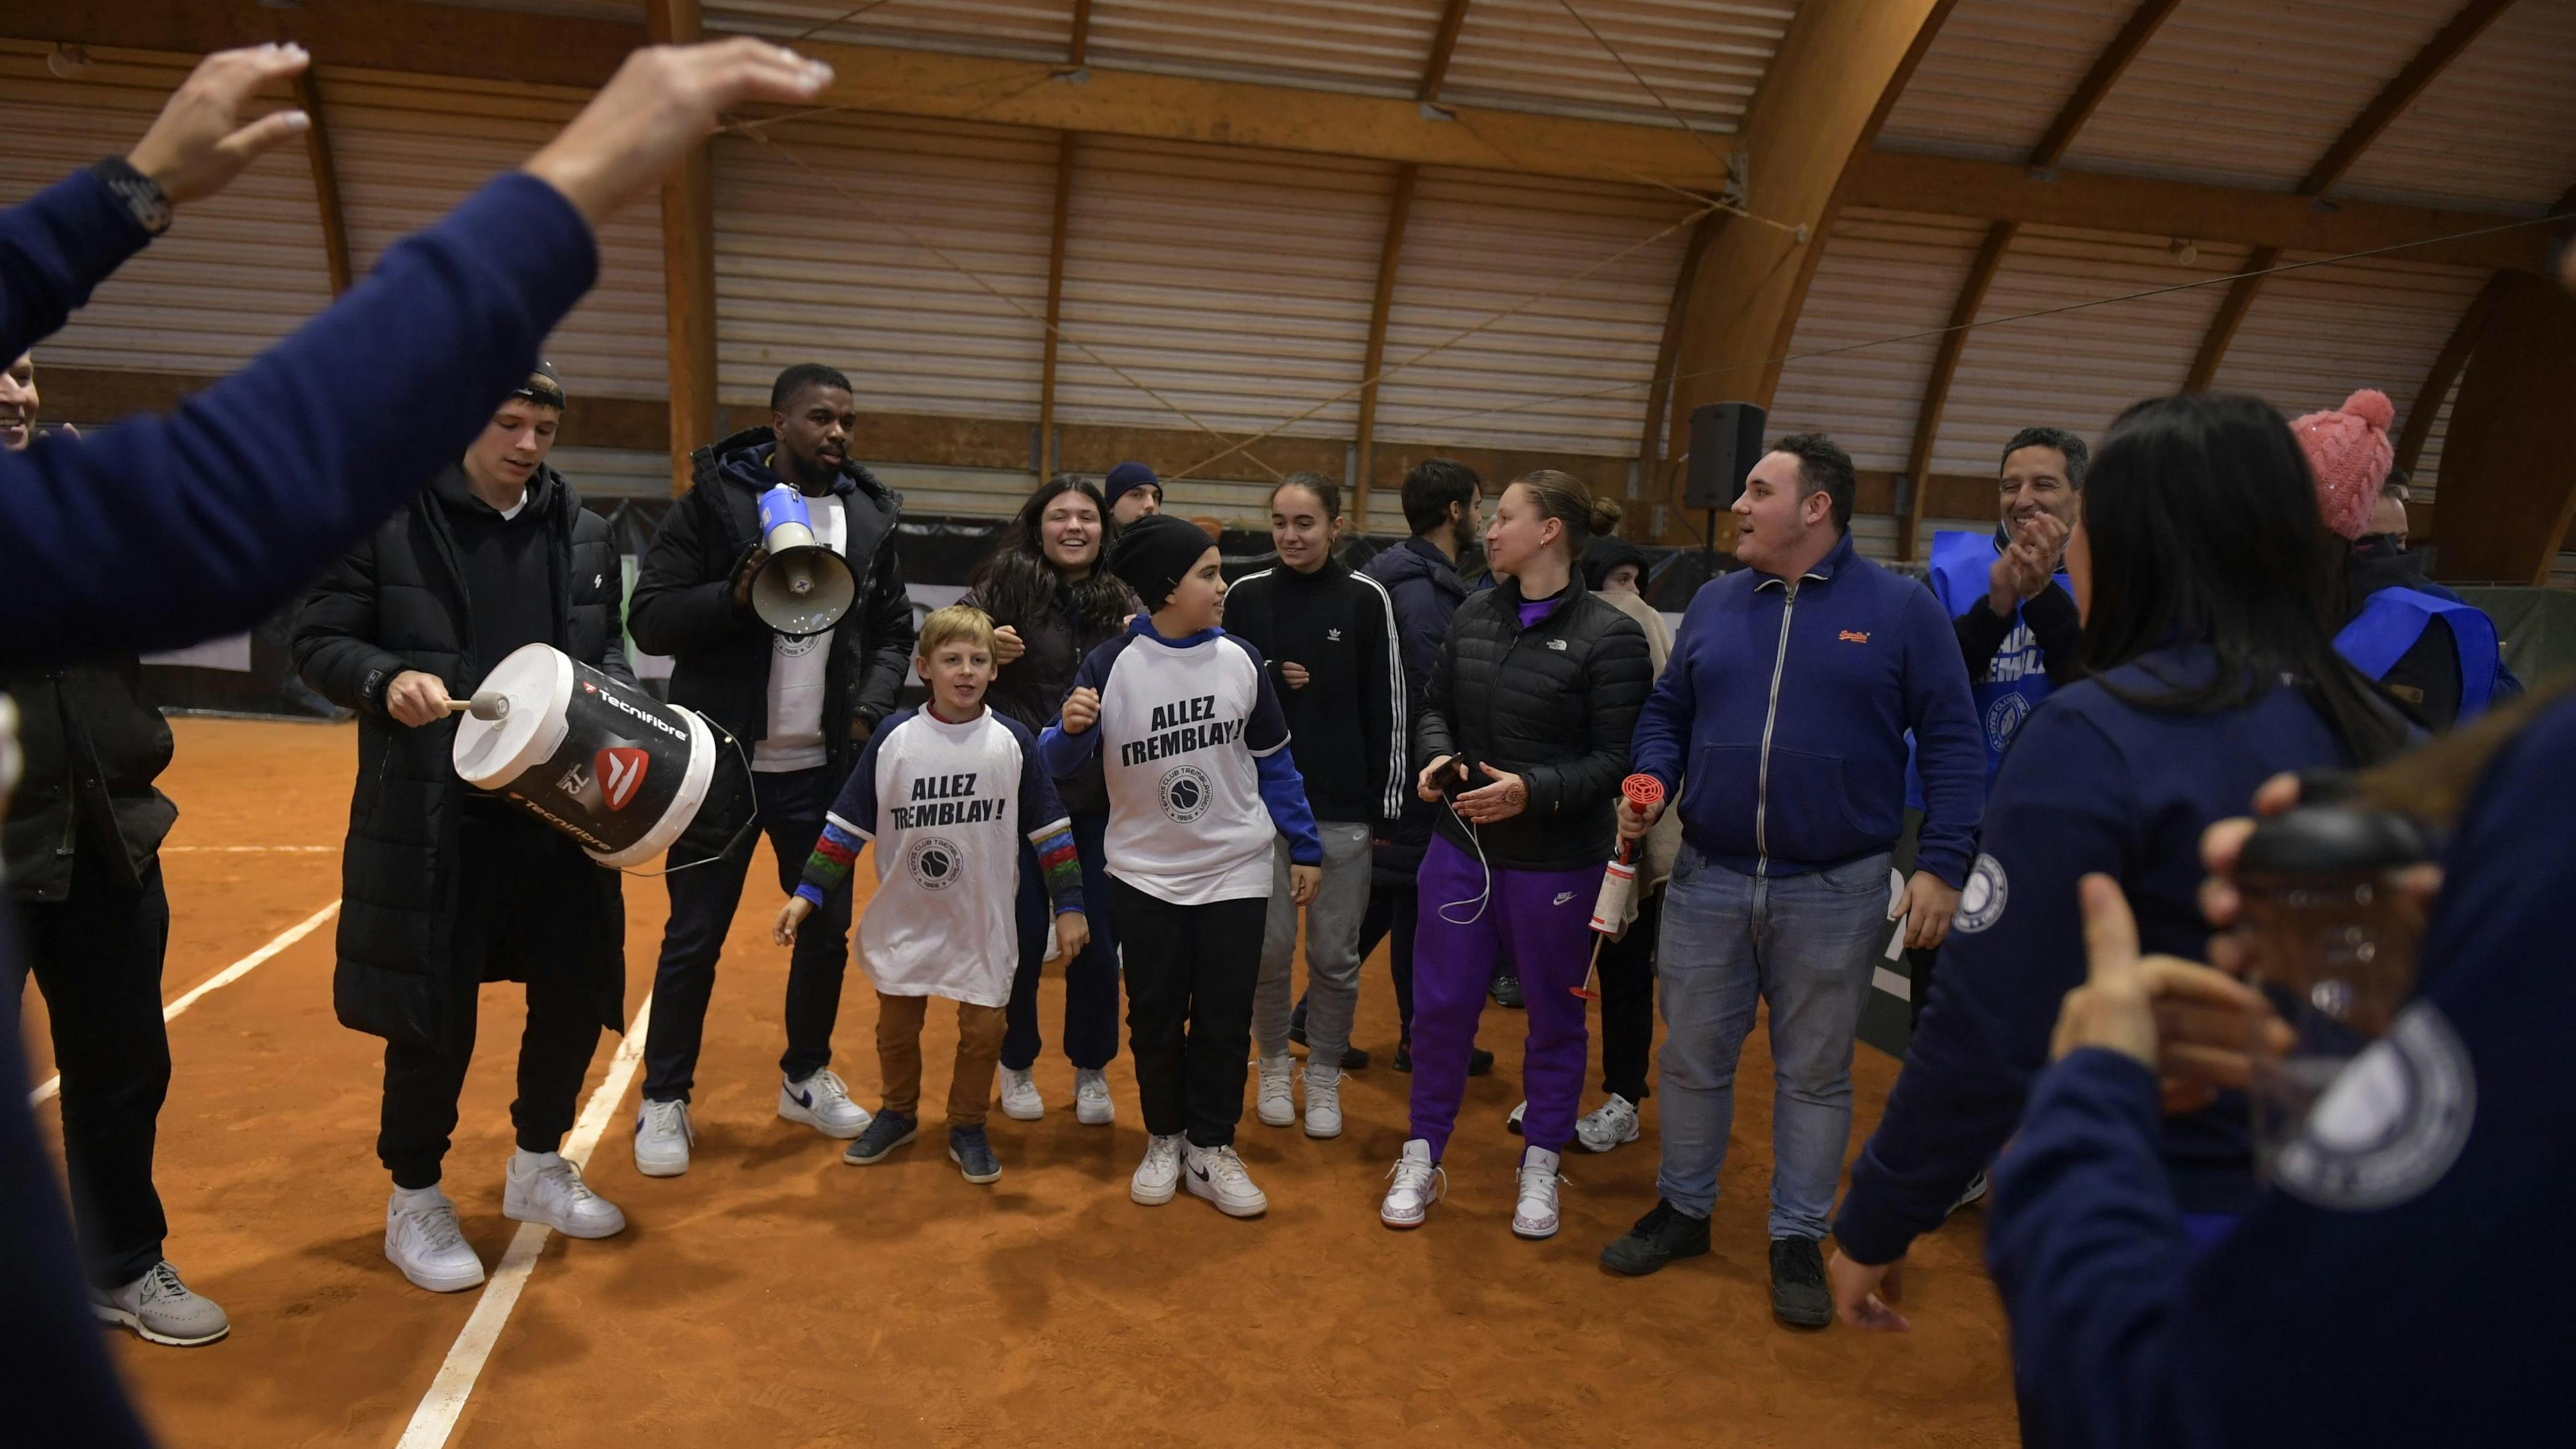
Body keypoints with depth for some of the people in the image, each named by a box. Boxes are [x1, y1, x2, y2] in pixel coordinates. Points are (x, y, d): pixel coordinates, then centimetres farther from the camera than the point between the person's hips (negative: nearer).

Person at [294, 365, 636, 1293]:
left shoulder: (581, 531, 7)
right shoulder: (385, 518, -5)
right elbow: (318, 641, -2)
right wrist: (389, 680, -20)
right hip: (434, 817, -4)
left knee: (578, 987, 12)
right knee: (434, 1010, 3)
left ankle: (537, 1166, 35)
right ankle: (414, 1199, 26)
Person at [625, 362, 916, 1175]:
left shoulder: (868, 518, 5)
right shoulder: (714, 501, -7)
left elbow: (893, 631, 13)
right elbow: (649, 619, -9)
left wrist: (870, 710, -2)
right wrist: (737, 594, -24)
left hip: (821, 769, 4)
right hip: (722, 764, -4)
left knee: (827, 931, 12)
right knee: (695, 938, 5)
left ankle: (806, 1078, 33)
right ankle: (665, 1100, 22)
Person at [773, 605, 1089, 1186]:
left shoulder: (1014, 741, -8)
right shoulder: (893, 738, -7)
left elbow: (1050, 827, -2)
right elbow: (848, 823, -1)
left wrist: (1068, 904, -3)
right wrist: (806, 894, -4)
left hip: (984, 921, -1)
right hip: (905, 917, 1)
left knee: (983, 1028, 6)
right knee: (896, 1024, 15)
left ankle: (967, 1128, 28)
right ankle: (898, 1114, 39)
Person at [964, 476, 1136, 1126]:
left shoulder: (1122, 603, 4)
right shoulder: (1006, 583, -5)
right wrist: (984, 651, -21)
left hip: (1100, 797, 3)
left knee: (1097, 937, 7)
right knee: (1024, 934, 5)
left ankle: (1092, 1070, 26)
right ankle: (1017, 1063, 28)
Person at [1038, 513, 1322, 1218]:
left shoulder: (1240, 660, -3)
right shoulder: (1109, 665, -10)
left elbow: (1273, 760, 7)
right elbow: (1061, 763, -7)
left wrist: (1305, 847, 7)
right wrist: (1071, 730, -29)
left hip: (1236, 874, 1)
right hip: (1145, 875, -1)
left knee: (1225, 1019, 6)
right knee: (1155, 1017, 10)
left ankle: (1211, 1148, 21)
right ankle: (1164, 1140, 29)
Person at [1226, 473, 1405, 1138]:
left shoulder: (1366, 599, -2)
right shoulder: (1246, 596, 2)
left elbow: (1386, 708, -1)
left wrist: (1385, 807, -1)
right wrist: (1268, 678, -12)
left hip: (1343, 809, -1)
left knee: (1335, 954, 6)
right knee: (1269, 947, 6)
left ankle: (1324, 1077, 24)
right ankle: (1274, 1065, 28)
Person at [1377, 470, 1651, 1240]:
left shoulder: (1608, 637, -12)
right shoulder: (1474, 615, 5)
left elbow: (1616, 758, -14)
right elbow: (1435, 708, 14)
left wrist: (1534, 789, -26)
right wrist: (1437, 757, -7)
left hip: (1557, 861, -4)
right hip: (1463, 845, 4)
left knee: (1555, 1014, 11)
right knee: (1440, 1004, 9)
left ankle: (1541, 1167, 30)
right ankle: (1423, 1156, 26)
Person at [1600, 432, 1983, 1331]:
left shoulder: (1899, 608, -5)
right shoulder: (1714, 603, 6)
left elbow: (1950, 740, -5)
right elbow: (1667, 711, 14)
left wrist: (1941, 864, -11)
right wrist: (1650, 783, -6)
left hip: (1835, 892, -3)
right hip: (1709, 879, 3)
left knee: (1814, 1073, 11)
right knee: (1692, 1057, 13)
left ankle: (1798, 1240, 26)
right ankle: (1683, 1211, 32)